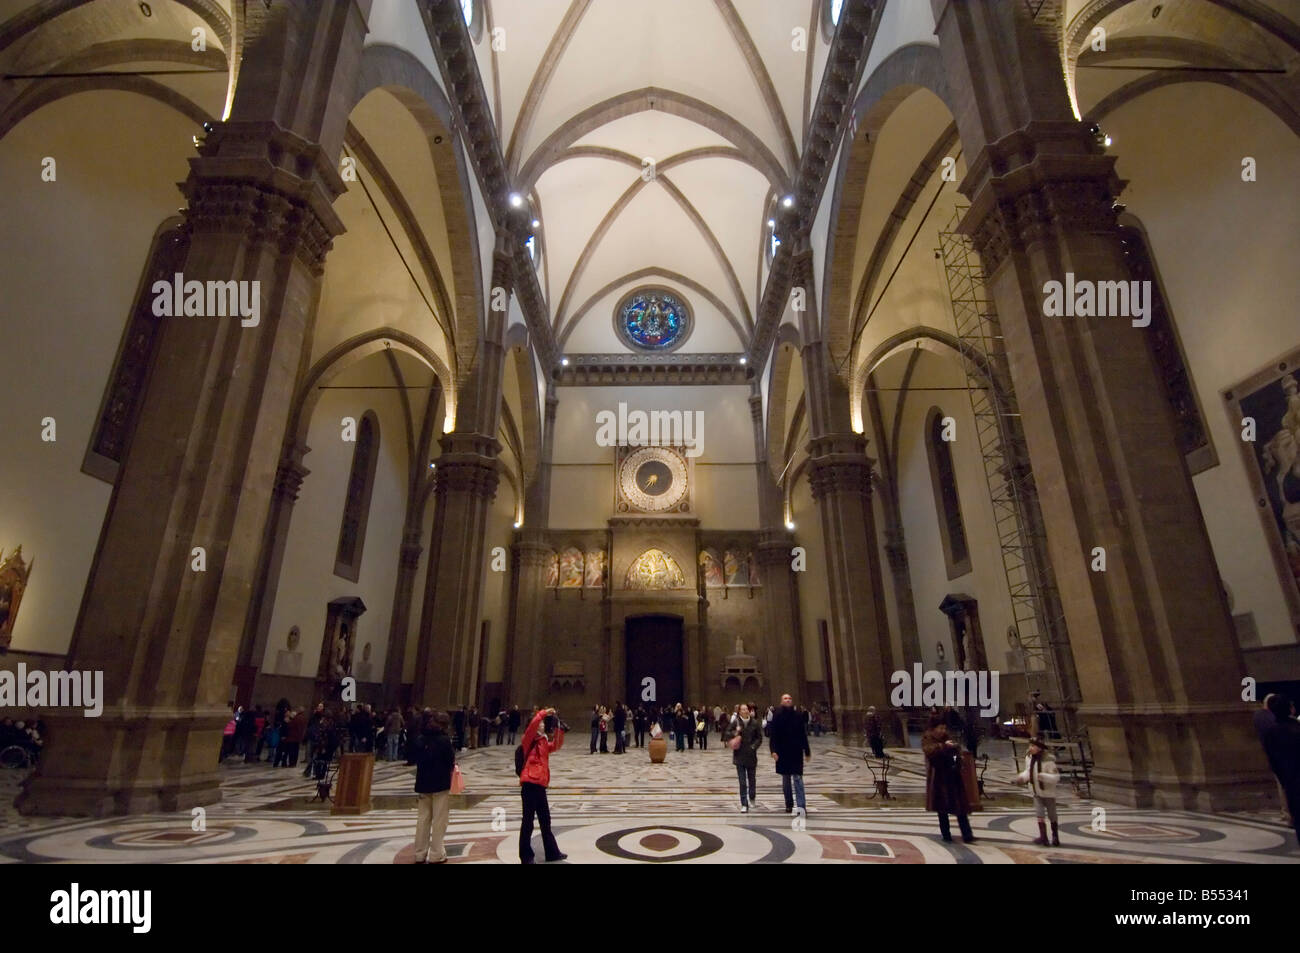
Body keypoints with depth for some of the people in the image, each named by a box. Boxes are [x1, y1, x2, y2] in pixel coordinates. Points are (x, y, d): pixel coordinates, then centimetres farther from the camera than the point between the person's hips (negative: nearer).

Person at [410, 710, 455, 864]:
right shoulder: (444, 740, -15)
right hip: (441, 784, -5)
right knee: (439, 821, 4)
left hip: (422, 784, 6)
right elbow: (450, 762, -14)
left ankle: (420, 854, 20)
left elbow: (416, 760, 8)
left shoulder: (419, 740, 3)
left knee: (423, 820, 13)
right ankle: (436, 855, 7)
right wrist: (452, 766, 6)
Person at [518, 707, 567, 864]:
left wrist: (559, 728, 5)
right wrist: (544, 713, -14)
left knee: (545, 822, 15)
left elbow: (557, 746, 16)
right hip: (530, 785, -8)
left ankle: (552, 853, 24)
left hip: (540, 786, 8)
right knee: (528, 821, -1)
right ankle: (526, 856, 8)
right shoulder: (529, 740, -4)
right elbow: (533, 724, -20)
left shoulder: (544, 742, 17)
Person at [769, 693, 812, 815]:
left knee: (798, 778, -8)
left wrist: (807, 751, 8)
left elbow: (803, 735, 7)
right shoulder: (777, 716, -2)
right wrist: (773, 750, -14)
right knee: (785, 780, 10)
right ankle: (789, 804, 20)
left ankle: (801, 805, -12)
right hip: (783, 752, 0)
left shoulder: (798, 715, 2)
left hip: (796, 751, 0)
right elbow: (773, 735, -5)